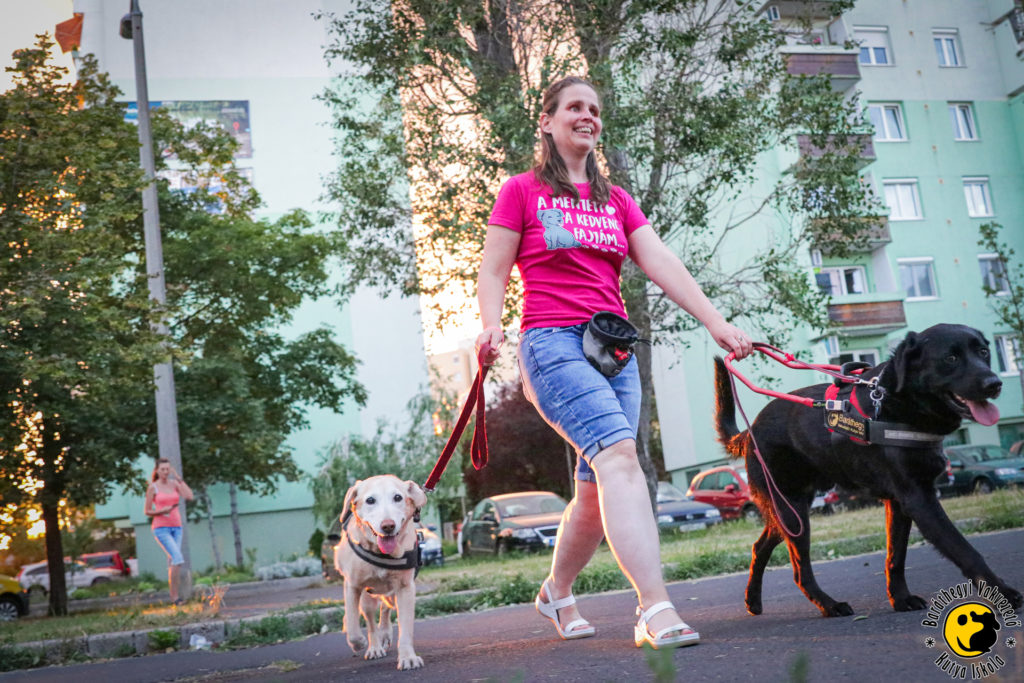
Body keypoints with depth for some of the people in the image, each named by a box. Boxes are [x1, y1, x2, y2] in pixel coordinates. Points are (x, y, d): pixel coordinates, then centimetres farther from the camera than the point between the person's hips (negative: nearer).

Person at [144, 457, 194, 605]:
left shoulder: (174, 484, 8)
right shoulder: (152, 487, -1)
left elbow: (189, 496, -9)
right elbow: (147, 511, 2)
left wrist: (179, 478, -8)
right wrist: (162, 511, -16)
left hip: (176, 527, 4)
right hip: (161, 528, -4)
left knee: (172, 562, 4)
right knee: (178, 559, -18)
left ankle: (173, 596, 8)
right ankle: (175, 596, -15)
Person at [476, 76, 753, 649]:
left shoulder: (617, 200, 21)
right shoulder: (522, 191, 8)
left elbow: (662, 264, 10)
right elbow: (494, 268, 4)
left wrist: (716, 321, -2)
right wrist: (492, 325, -16)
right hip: (553, 343, -6)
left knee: (599, 487, 4)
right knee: (619, 455, -25)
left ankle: (557, 592, 27)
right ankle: (656, 611, -32)